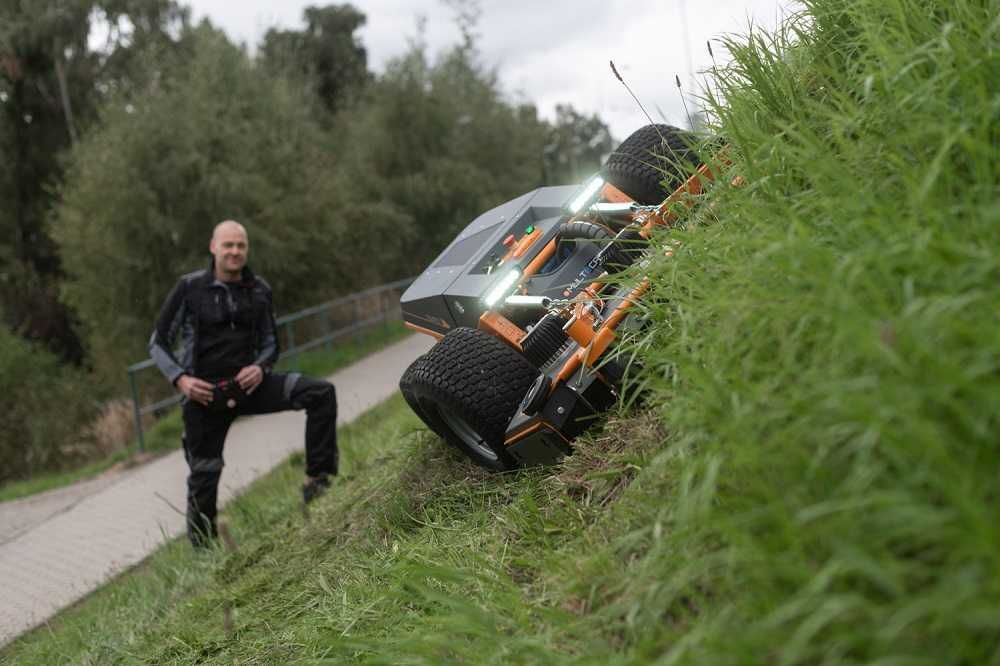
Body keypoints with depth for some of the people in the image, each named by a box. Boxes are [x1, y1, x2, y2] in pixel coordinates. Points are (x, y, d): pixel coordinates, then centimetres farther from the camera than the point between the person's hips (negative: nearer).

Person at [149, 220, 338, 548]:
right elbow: (158, 343, 0)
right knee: (204, 475, 2)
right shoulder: (190, 287, -6)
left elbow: (270, 342, 15)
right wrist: (180, 379, -16)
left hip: (248, 384, 3)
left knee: (321, 393, -16)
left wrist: (261, 367, -8)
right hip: (204, 394, -3)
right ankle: (203, 550, 22)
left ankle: (316, 480, -14)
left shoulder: (258, 289, 4)